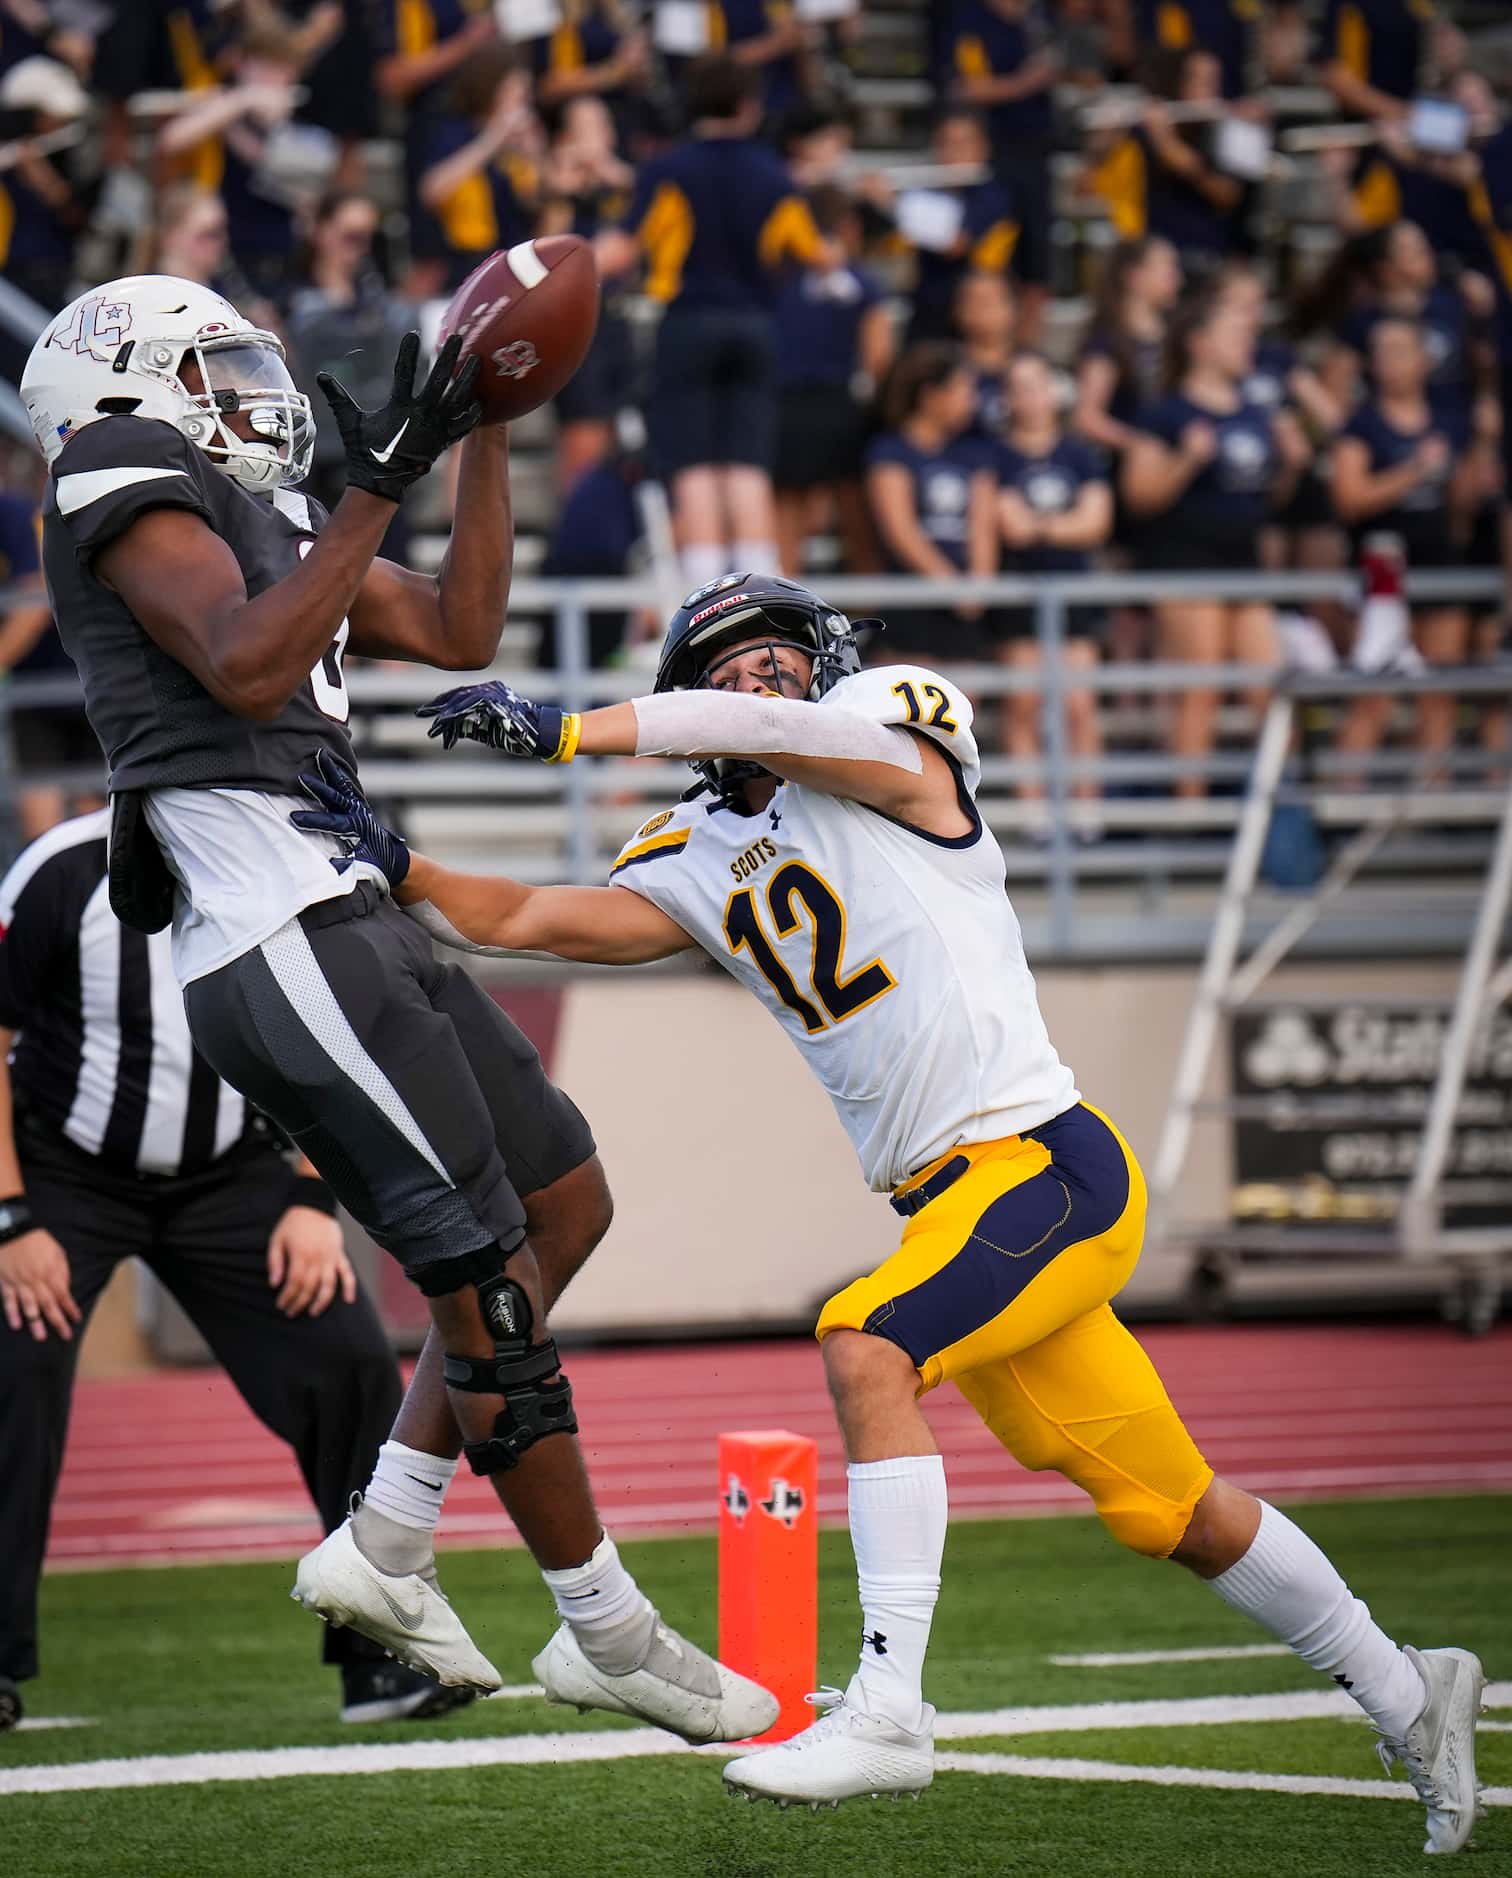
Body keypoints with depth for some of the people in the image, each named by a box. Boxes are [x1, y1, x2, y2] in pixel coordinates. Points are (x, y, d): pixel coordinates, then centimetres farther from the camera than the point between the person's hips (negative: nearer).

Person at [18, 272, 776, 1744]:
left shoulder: (264, 521, 22)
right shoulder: (129, 485, -5)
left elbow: (460, 631, 24)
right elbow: (247, 672, -21)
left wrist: (486, 430, 21)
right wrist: (377, 493, -20)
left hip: (348, 930, 10)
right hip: (289, 946, -10)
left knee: (564, 1205, 15)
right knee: (489, 1288, -6)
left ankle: (384, 1547, 16)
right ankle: (608, 1636, 3)